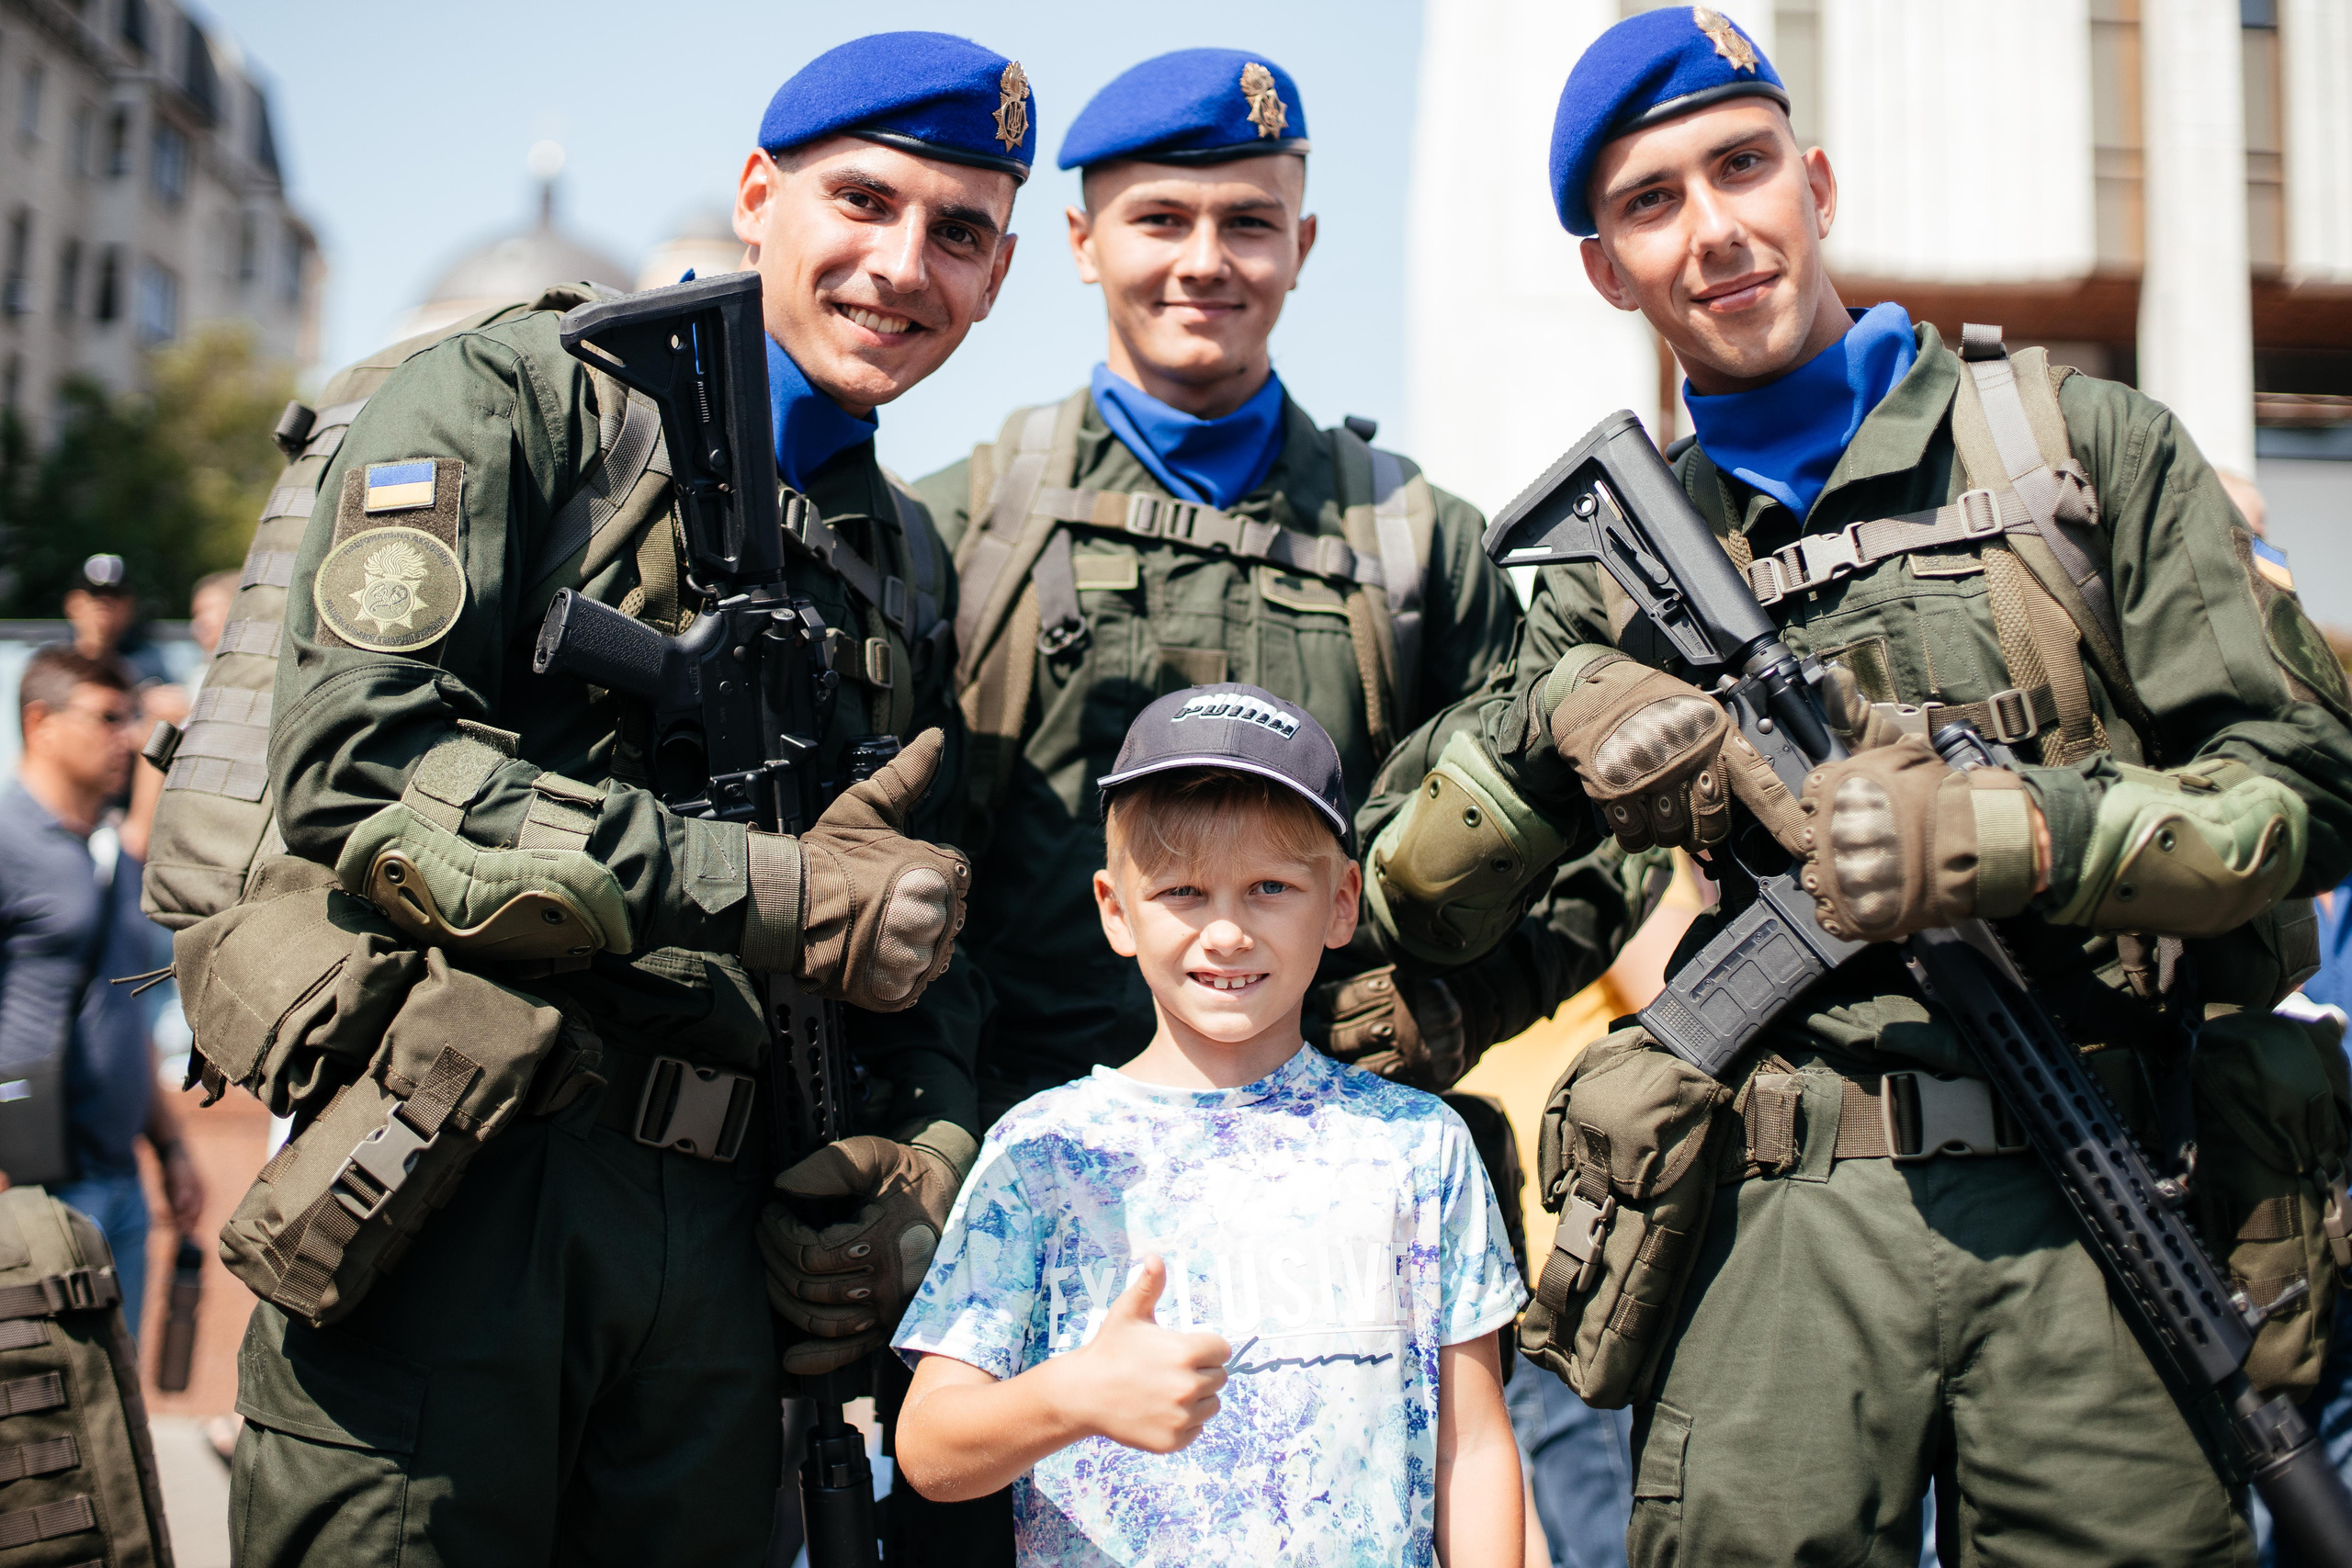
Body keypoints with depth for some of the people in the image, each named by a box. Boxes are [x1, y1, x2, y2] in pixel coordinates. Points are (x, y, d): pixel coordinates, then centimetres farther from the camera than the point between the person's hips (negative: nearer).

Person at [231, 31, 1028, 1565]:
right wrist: (776, 896, -16)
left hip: (724, 1233, 6)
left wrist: (927, 1154, 1)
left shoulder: (911, 562, 19)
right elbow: (355, 753, -15)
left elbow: (929, 935, 21)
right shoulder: (525, 398, 0)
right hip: (453, 1188, -5)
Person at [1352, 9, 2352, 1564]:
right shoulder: (1625, 574, 13)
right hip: (1794, 1215, 1)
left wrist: (2006, 838, -11)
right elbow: (1395, 900, 13)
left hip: (2097, 1202, 0)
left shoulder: (2087, 442, 10)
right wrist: (1547, 729, -5)